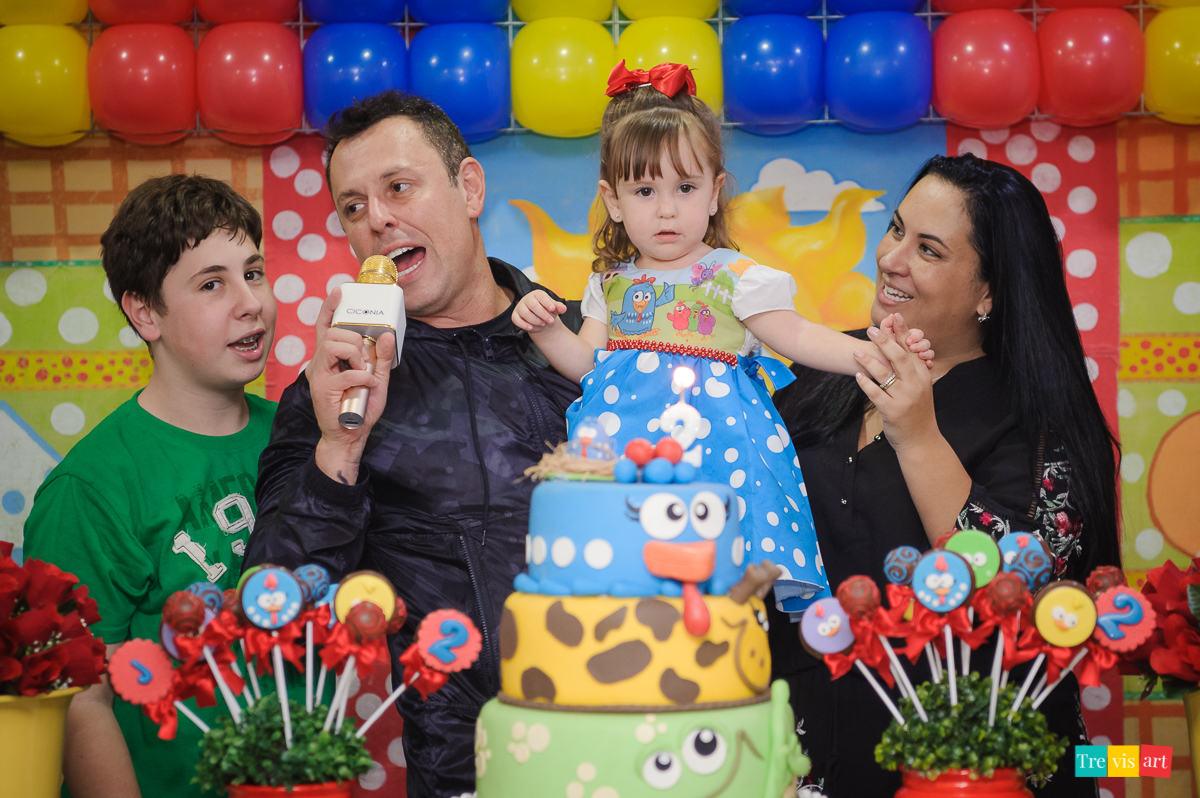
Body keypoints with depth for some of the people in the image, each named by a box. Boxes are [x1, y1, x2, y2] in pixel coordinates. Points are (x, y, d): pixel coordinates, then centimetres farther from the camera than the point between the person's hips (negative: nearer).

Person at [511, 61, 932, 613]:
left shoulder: (734, 277, 0)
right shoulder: (611, 282, 12)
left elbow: (794, 336, -2)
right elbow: (588, 362, 17)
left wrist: (872, 355, -14)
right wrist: (546, 329, 0)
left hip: (711, 429, -3)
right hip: (624, 428, 3)